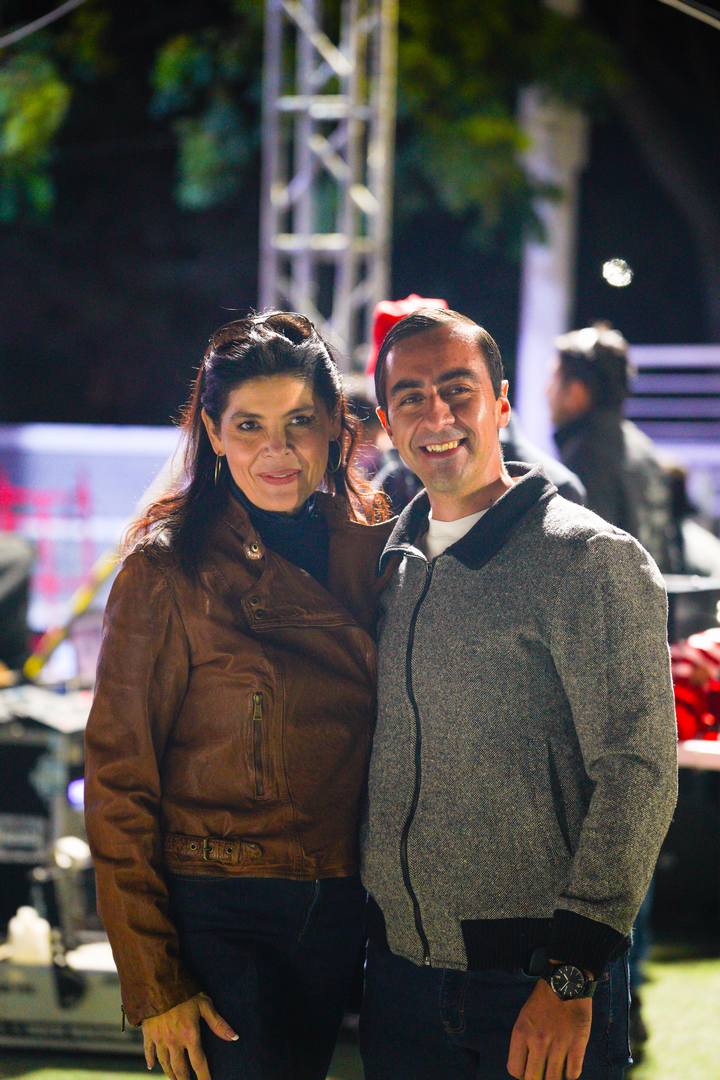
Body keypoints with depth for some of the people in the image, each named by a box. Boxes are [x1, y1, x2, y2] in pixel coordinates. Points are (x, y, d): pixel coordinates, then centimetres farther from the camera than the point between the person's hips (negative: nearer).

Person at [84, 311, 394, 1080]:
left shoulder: (374, 550, 4)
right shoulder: (169, 572, -9)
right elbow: (119, 780, -9)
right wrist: (154, 984, -12)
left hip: (338, 915, 5)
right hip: (215, 916, -5)